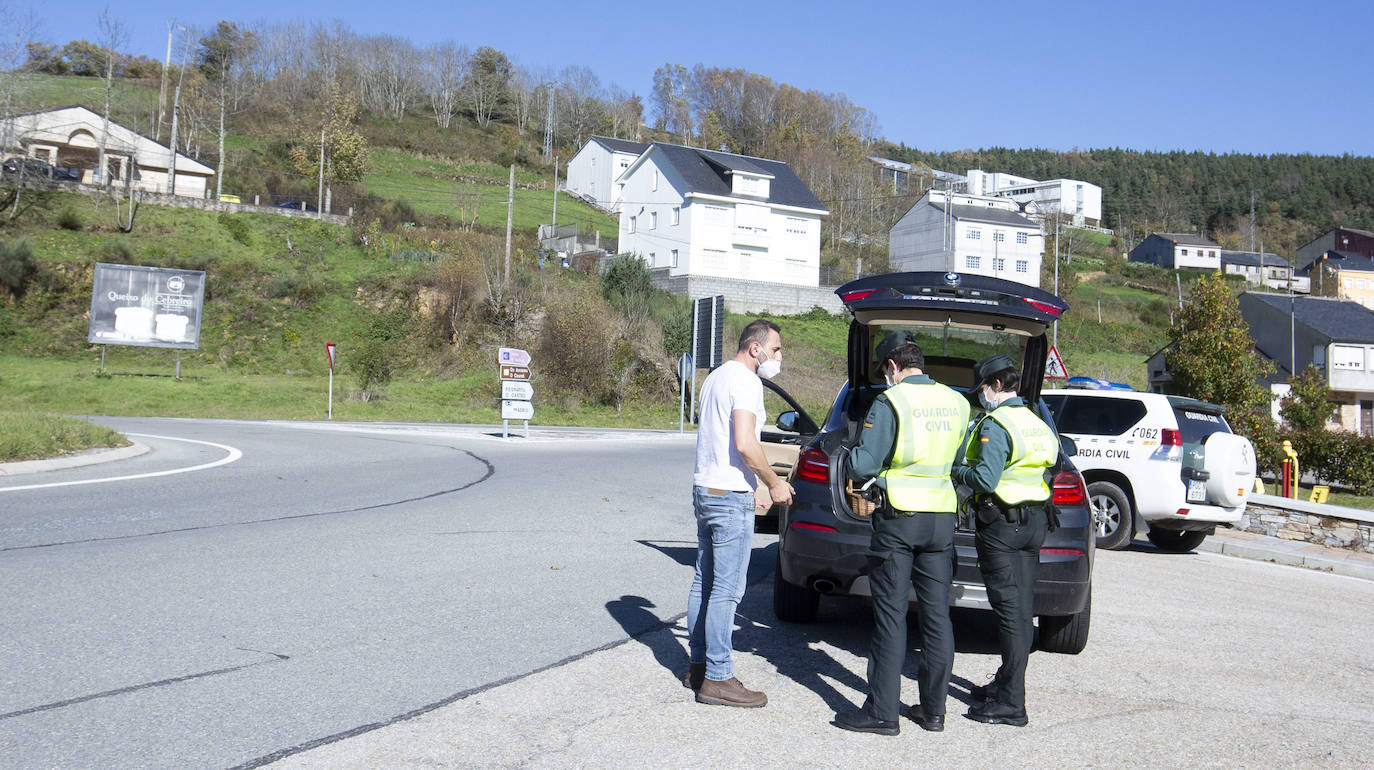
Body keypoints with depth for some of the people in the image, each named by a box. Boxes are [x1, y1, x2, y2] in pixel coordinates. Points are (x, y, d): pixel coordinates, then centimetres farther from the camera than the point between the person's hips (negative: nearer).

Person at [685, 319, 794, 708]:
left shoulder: (716, 376, 18)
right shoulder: (745, 380, -13)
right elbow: (745, 445, -23)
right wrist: (775, 483, -10)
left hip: (705, 490, 10)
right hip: (730, 497, -10)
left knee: (704, 583, 14)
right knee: (726, 589, -6)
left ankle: (699, 666, 22)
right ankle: (717, 679, -2)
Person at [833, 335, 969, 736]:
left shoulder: (890, 402, -10)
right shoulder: (958, 403, 8)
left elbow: (864, 465, -12)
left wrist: (852, 460, 8)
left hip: (898, 517, -5)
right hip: (942, 520, 5)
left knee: (891, 614, 0)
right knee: (937, 614, 9)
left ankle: (882, 711, 3)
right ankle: (934, 709, 16)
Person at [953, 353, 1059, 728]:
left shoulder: (996, 425, -15)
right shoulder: (1038, 423, 13)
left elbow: (986, 478, -23)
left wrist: (958, 472, -4)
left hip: (1001, 524, -9)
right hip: (1034, 522, 9)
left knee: (1010, 609, -8)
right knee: (1022, 608, 13)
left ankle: (1011, 703, -5)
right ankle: (1006, 683, 25)